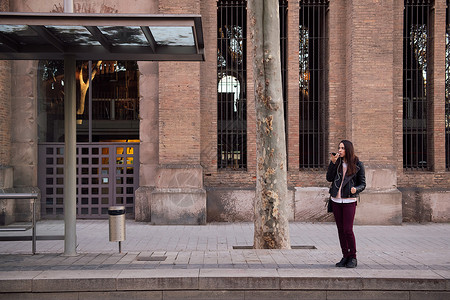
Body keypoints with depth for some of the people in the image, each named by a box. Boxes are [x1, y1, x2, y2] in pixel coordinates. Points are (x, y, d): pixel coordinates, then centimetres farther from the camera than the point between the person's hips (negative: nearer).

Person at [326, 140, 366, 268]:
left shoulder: (357, 164, -1)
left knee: (348, 230, -9)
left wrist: (356, 189, -19)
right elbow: (329, 178, -2)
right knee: (340, 229, 7)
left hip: (349, 201, -4)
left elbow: (363, 184, 2)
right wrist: (332, 163, -10)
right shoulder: (337, 162, 8)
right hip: (336, 200, 4)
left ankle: (353, 258, 5)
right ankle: (345, 256, 17)